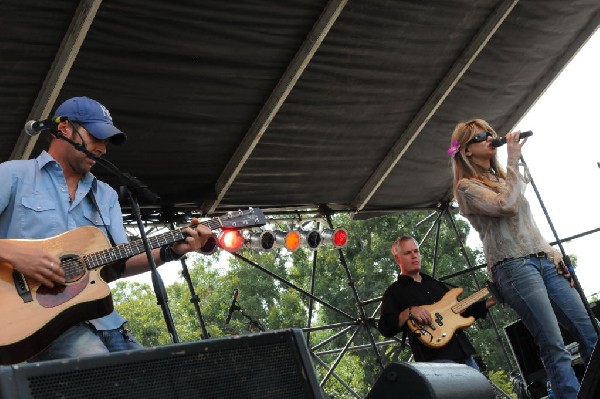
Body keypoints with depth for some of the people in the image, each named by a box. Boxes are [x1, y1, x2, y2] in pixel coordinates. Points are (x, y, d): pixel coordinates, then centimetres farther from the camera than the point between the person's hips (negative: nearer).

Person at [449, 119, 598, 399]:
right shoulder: (467, 186, -1)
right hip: (513, 266, -8)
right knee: (554, 346, -14)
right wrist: (513, 161, -10)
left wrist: (553, 252, 13)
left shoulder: (502, 177, 24)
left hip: (543, 260, 8)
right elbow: (506, 205, -18)